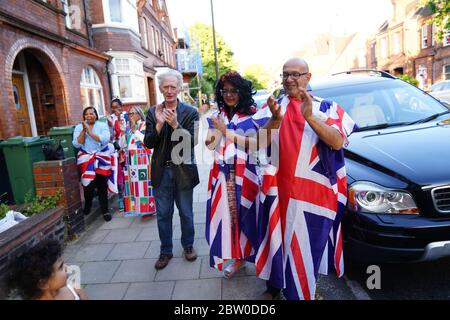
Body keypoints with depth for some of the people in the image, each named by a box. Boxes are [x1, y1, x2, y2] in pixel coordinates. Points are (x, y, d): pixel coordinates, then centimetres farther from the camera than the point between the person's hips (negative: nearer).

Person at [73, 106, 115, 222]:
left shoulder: (102, 125, 2)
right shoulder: (79, 127, 8)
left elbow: (105, 139, -14)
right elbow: (77, 144, -3)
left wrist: (90, 131, -14)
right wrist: (83, 130, -11)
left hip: (101, 158, -1)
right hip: (86, 158, 1)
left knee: (102, 184, 0)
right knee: (88, 183, -7)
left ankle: (105, 209, 11)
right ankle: (87, 205, 21)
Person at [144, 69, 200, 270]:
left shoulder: (190, 112, -5)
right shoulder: (153, 112, 2)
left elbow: (192, 141, -12)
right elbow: (148, 143, -4)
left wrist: (175, 125, -25)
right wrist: (159, 124, -19)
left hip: (183, 170, -2)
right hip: (161, 171, 2)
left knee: (186, 212, 13)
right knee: (163, 214, 12)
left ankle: (188, 245, 35)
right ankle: (166, 251, 30)